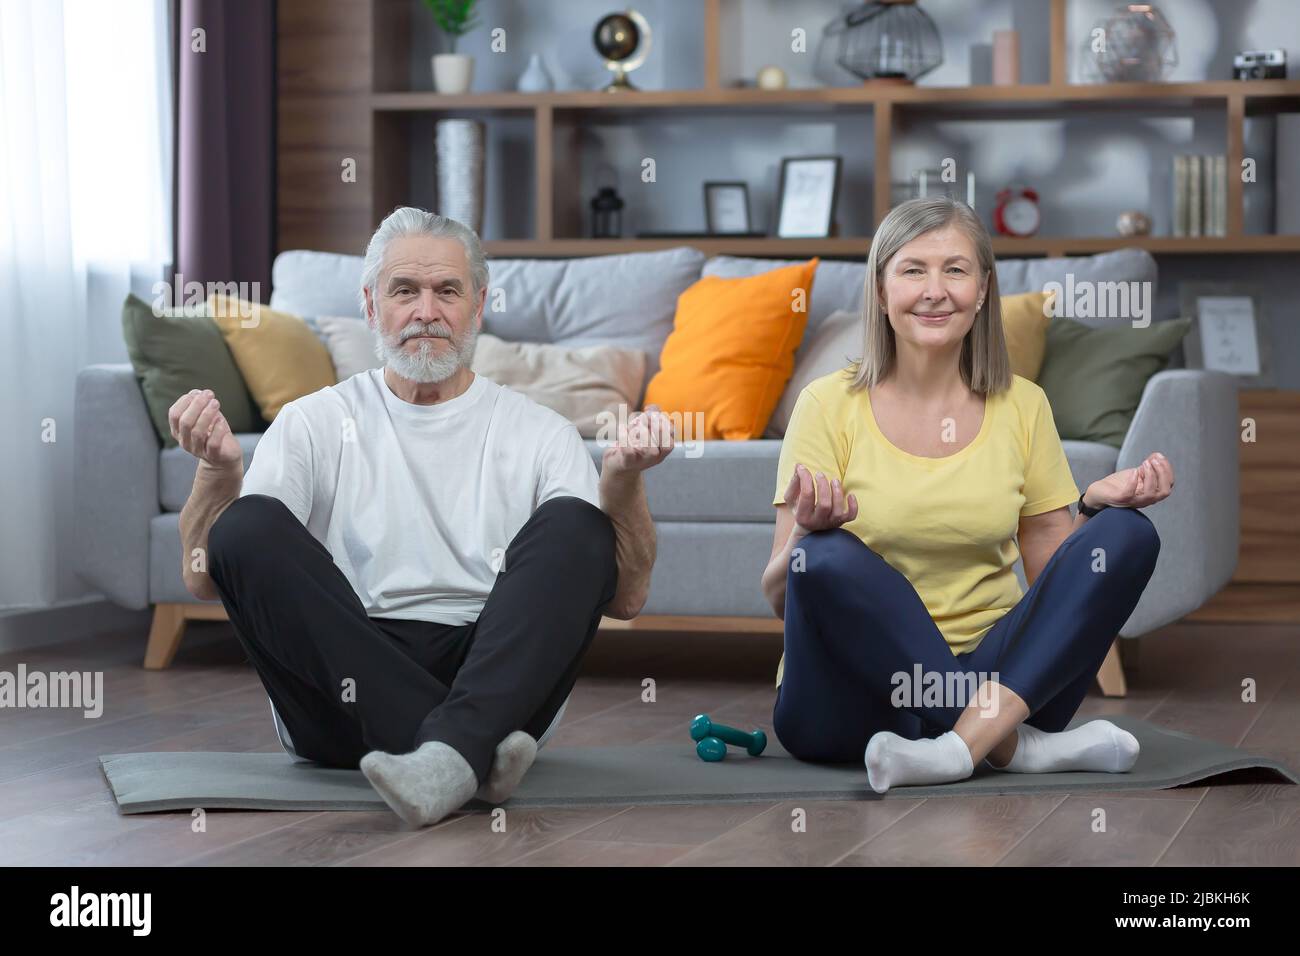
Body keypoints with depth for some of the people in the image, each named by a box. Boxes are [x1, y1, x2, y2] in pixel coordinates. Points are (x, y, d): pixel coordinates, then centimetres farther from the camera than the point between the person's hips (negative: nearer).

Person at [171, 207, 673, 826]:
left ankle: (450, 752, -45)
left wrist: (623, 479, -15)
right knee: (249, 526, -24)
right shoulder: (314, 423, 12)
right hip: (344, 691, 0)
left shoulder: (540, 434, 13)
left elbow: (624, 597, 3)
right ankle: (469, 751, -35)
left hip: (494, 676, 0)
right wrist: (218, 470, -18)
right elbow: (205, 577, 1)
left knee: (574, 525, -23)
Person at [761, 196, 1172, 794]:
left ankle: (965, 742, -30)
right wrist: (808, 530, -25)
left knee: (1127, 535, -17)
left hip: (996, 673, 3)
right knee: (827, 558, -31)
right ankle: (1014, 745, -22)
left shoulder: (1022, 406, 7)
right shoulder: (830, 405, -2)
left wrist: (1095, 507, -8)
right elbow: (778, 599, -4)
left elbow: (1052, 577, 11)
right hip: (855, 695, -2)